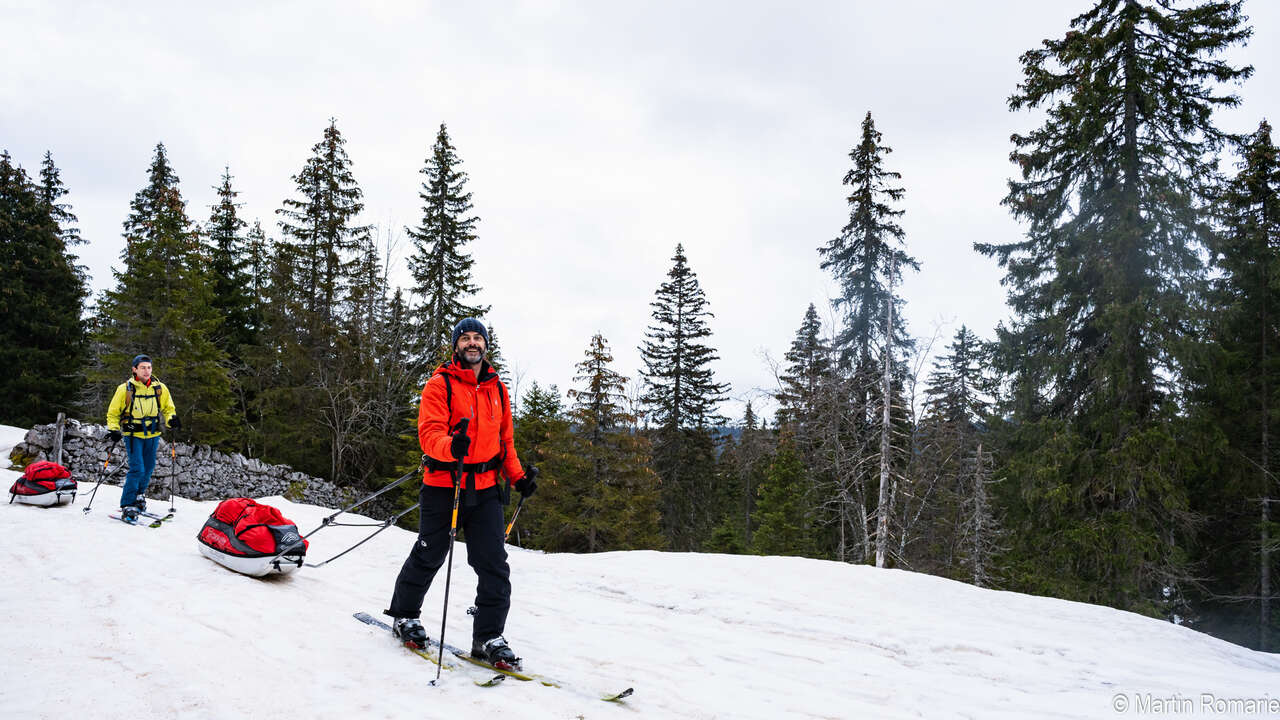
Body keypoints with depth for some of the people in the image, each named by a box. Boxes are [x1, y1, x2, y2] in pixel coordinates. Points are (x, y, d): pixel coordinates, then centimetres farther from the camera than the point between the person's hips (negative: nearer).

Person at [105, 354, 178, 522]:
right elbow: (113, 412, 4)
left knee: (148, 468, 13)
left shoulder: (160, 388, 2)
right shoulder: (125, 389, -6)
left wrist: (172, 419, -7)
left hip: (152, 435, 4)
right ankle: (127, 506, -5)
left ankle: (139, 496, 38)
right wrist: (113, 429, -10)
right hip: (133, 434, -4)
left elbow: (168, 408, 13)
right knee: (137, 469, -14)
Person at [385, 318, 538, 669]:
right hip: (443, 485, -4)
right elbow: (429, 432, -16)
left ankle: (488, 637, 7)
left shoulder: (497, 388, 13)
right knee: (428, 557, 9)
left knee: (494, 565, -2)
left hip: (486, 489, 4)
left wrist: (518, 476, 15)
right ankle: (404, 615, 33)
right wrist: (451, 447, -37)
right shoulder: (440, 384, -4)